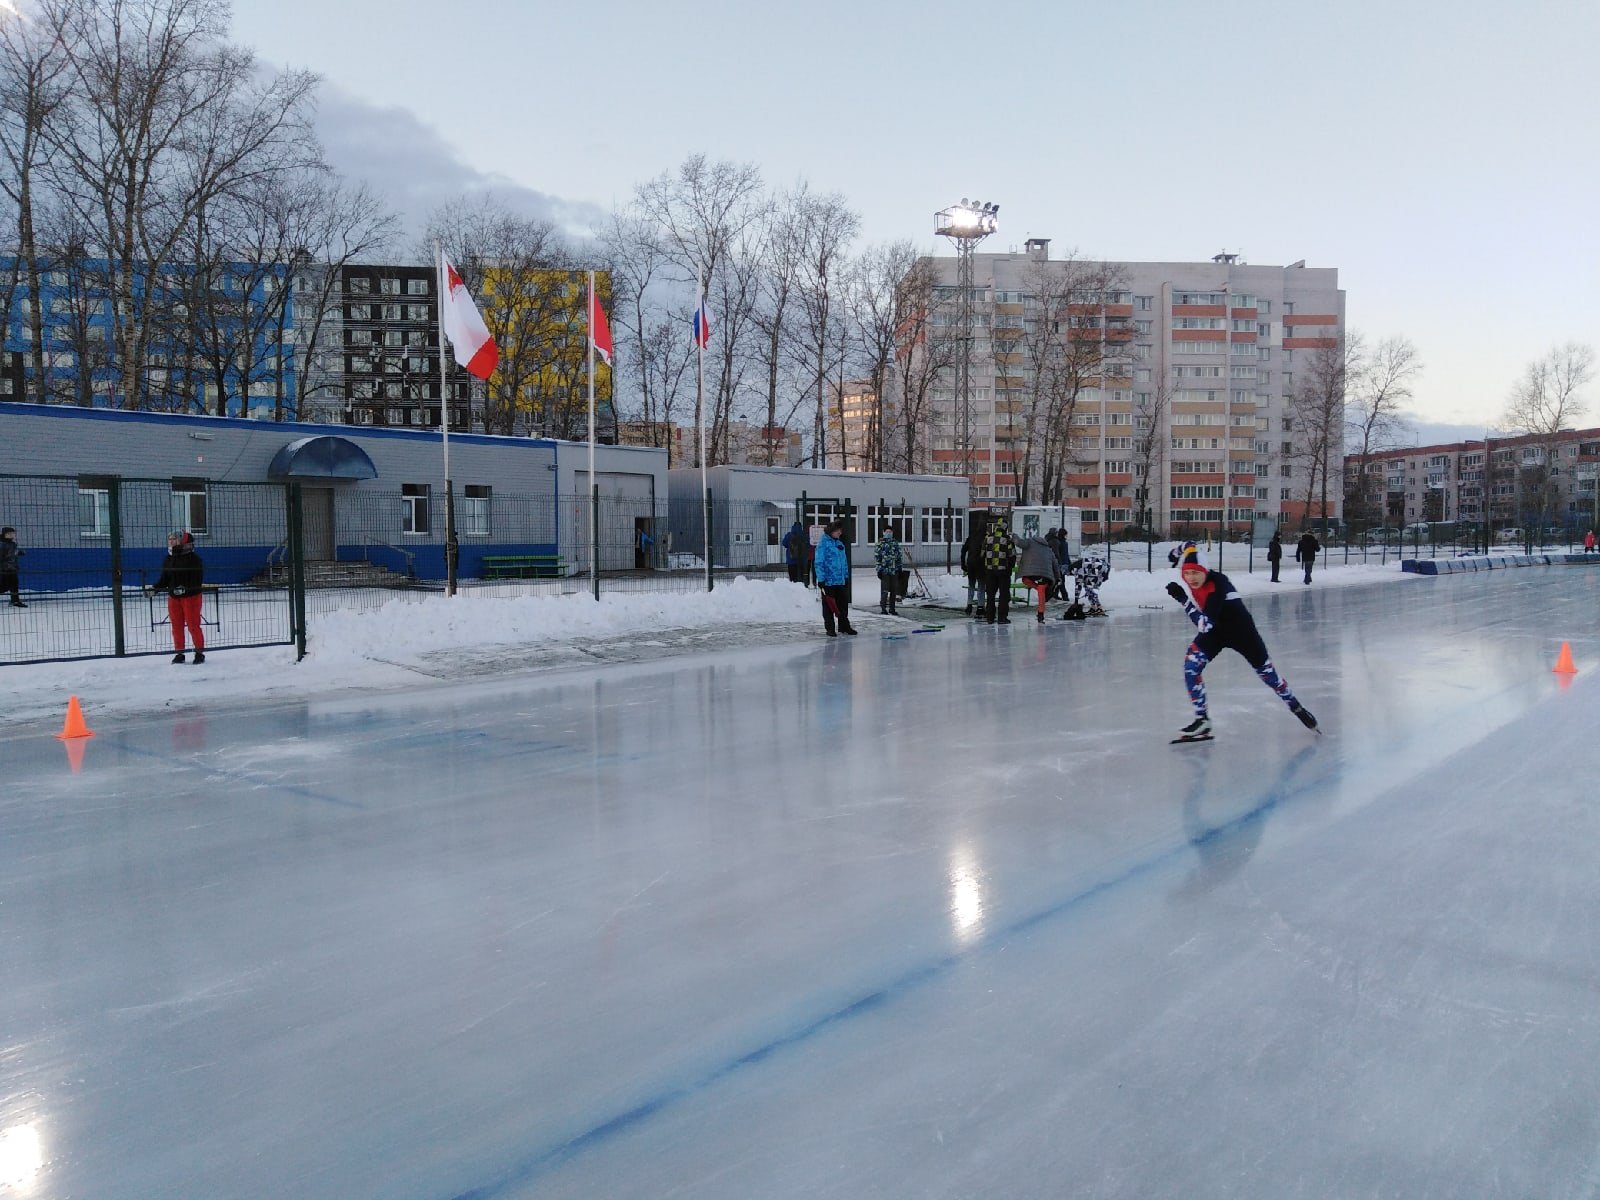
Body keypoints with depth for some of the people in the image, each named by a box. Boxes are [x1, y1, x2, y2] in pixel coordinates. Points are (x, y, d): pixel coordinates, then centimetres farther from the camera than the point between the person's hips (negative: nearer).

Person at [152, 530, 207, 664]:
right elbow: (164, 579, 11)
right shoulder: (168, 560, 8)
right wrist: (154, 588, -5)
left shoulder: (194, 559, -11)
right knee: (177, 626, 9)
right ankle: (179, 653, 18)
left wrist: (185, 588, -27)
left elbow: (197, 580, -15)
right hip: (173, 597, 6)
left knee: (193, 625, -2)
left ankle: (200, 652, 8)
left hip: (191, 596, -6)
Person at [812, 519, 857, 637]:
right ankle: (829, 628, 10)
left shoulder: (840, 544, 12)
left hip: (841, 581, 7)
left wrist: (846, 576, 17)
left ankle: (844, 626, 21)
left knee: (843, 604, 11)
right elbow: (818, 563, -13)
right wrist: (821, 579, -16)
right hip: (828, 582, -7)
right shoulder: (823, 544, -10)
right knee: (829, 606, 3)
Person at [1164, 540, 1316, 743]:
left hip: (1240, 629, -6)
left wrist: (1183, 598, -45)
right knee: (1191, 666, -14)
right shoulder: (1195, 580, -17)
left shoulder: (1218, 585, -36)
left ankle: (1296, 707, 34)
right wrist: (1178, 555, 18)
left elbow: (1205, 624, -42)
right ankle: (1202, 720, -7)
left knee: (1265, 671, 9)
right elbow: (1190, 546, 1)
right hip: (1214, 631, 6)